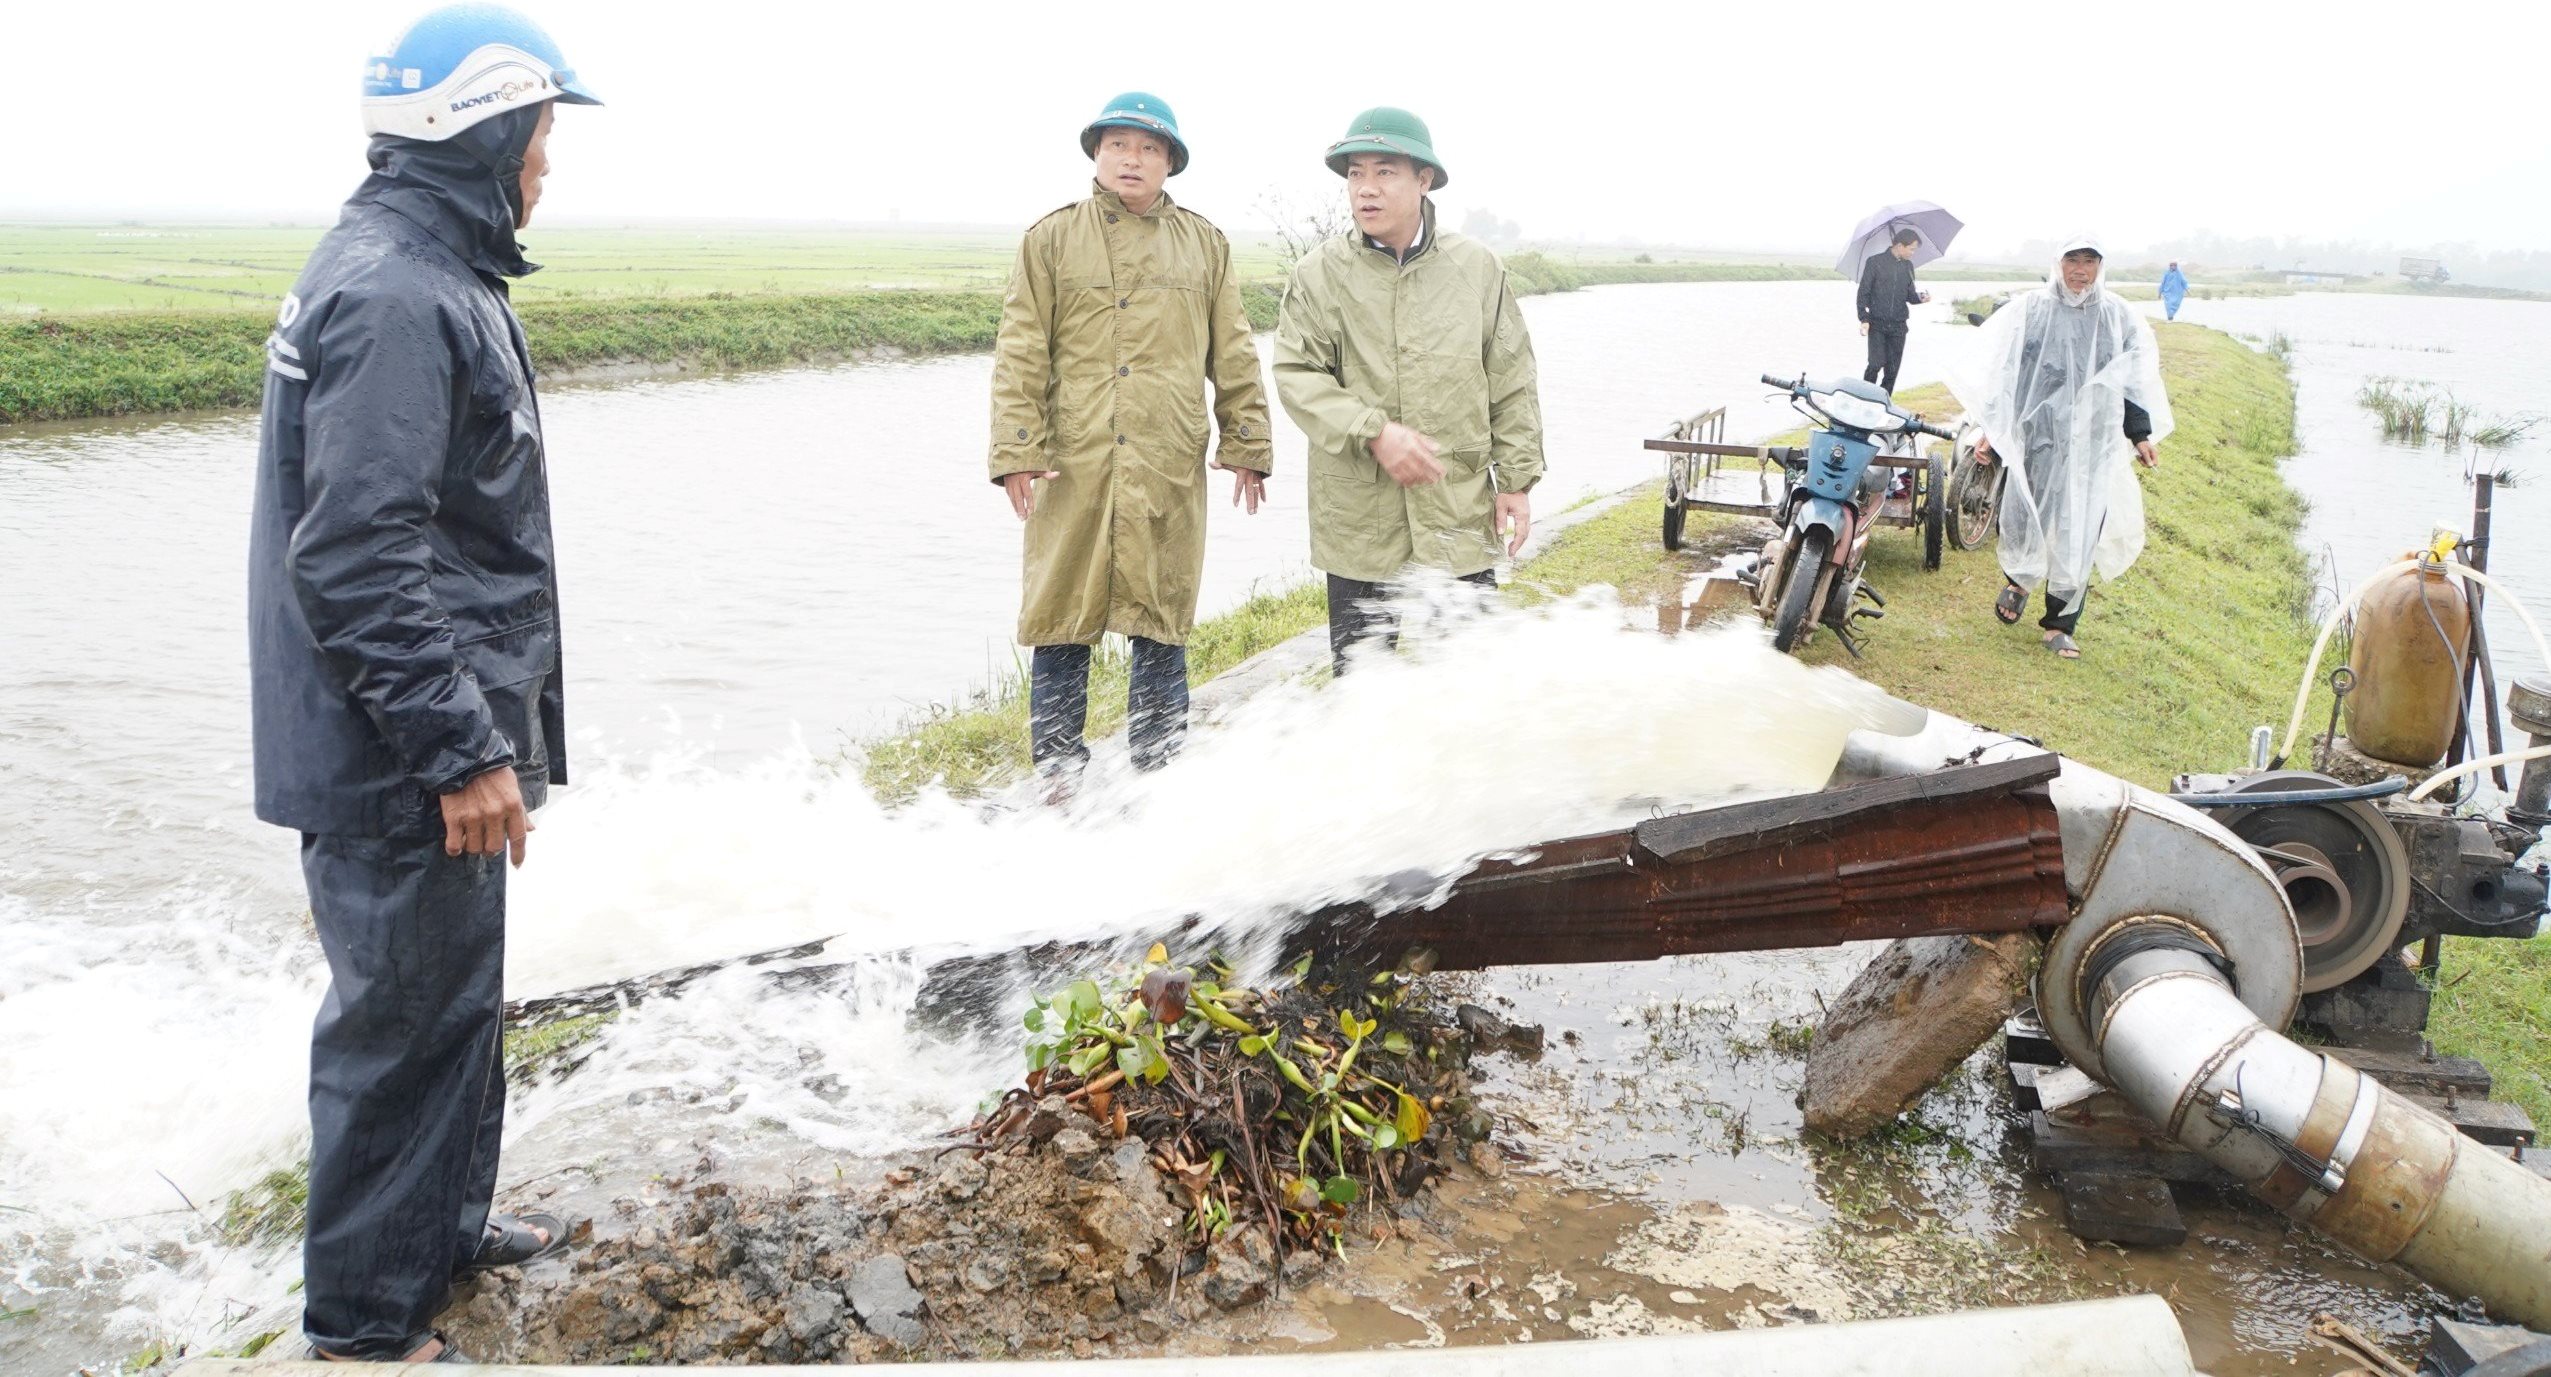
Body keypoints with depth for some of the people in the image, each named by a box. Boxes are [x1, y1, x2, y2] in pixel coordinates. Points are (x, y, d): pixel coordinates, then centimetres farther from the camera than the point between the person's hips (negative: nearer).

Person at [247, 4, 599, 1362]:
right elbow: (355, 561, -27)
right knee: (403, 1020, 2)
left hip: (428, 738, 10)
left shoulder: (426, 271, 12)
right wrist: (460, 749, -23)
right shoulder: (394, 297, -22)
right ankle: (364, 1318, 18)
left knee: (456, 995, 22)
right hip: (394, 768, -10)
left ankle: (447, 1222, 40)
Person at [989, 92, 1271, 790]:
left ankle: (1160, 772, 18)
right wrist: (1016, 451, -6)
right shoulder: (1051, 239, 7)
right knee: (1062, 622, 2)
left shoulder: (1205, 244, 13)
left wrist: (1248, 446, 10)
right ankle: (1059, 775, 13)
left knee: (1162, 624, 7)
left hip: (1170, 469, 1)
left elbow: (1234, 357, 14)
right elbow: (1020, 355, 2)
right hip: (1073, 464, -1)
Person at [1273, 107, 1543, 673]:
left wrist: (1517, 478, 6)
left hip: (1461, 519, 1)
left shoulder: (1477, 266, 5)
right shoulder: (1319, 273, 0)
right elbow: (1297, 376, -6)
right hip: (1359, 522, -1)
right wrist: (1373, 432, -19)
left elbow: (1512, 382, 9)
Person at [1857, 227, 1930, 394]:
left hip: (1898, 325, 4)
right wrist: (1864, 319, -11)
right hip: (1877, 324, -4)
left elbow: (1909, 294, 16)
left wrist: (1920, 297, -7)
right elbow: (1864, 292, -3)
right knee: (1876, 364, -15)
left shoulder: (1908, 266, 11)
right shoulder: (1875, 262, -4)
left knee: (1893, 369, 2)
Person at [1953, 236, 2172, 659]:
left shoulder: (2120, 317, 6)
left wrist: (2141, 434, 10)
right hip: (2037, 435, -1)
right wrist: (1990, 429, 0)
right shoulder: (2029, 310, 1)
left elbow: (2134, 381, 13)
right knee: (2024, 518, 1)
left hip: (2093, 444, 1)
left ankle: (2060, 623, 11)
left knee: (2080, 533, 0)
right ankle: (2019, 580, 36)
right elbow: (2001, 373, 3)